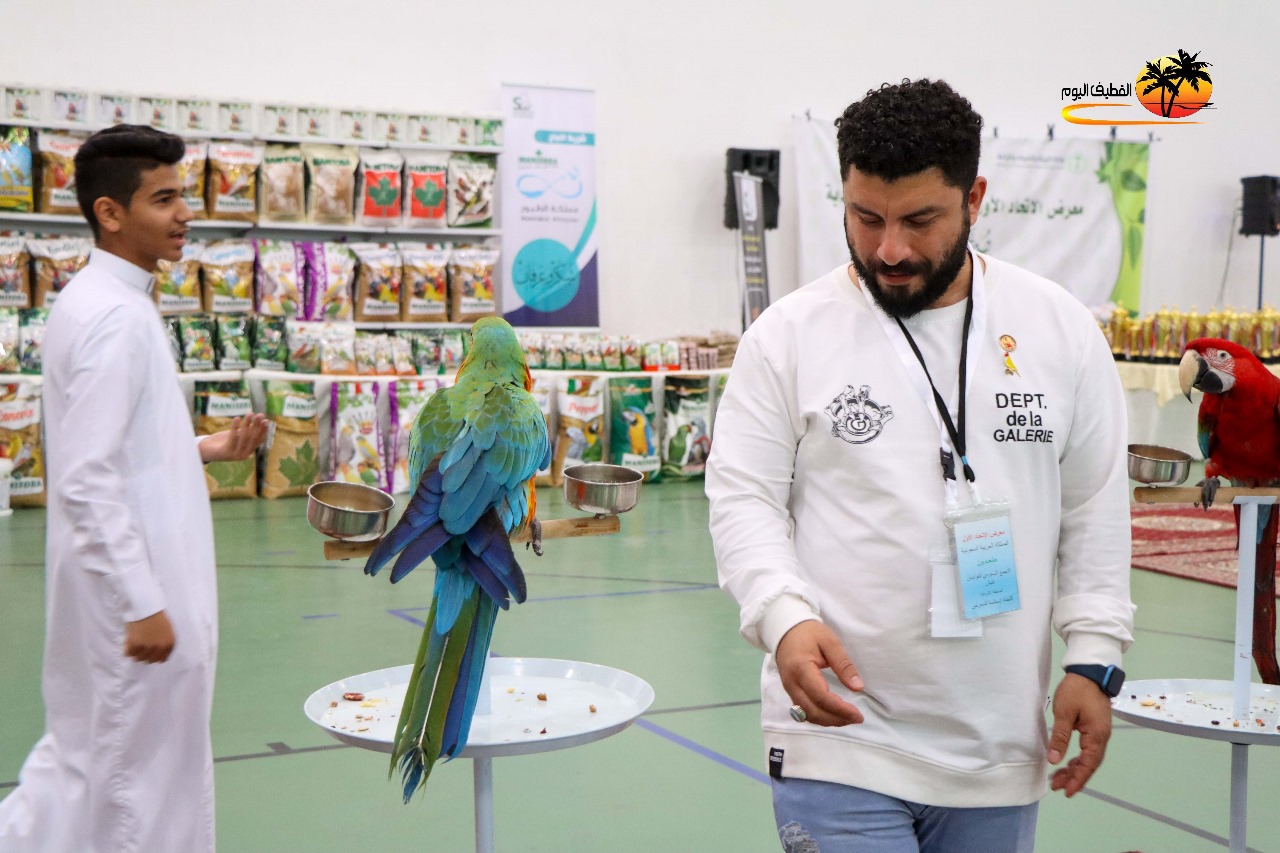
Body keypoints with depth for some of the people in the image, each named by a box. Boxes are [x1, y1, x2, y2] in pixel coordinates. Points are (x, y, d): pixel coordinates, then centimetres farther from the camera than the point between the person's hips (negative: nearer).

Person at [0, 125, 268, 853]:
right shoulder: (114, 317, -19)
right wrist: (144, 604, -23)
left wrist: (203, 449, 8)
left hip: (128, 581, 9)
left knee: (88, 756, 21)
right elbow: (86, 479, -24)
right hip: (132, 586, -9)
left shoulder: (105, 303, 10)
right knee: (148, 774, 6)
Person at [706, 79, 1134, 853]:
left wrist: (1093, 657, 1)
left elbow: (1095, 509, 7)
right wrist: (786, 616, -20)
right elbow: (744, 499, -3)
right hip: (838, 734, -2)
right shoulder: (789, 333, -3)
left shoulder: (1061, 329, 3)